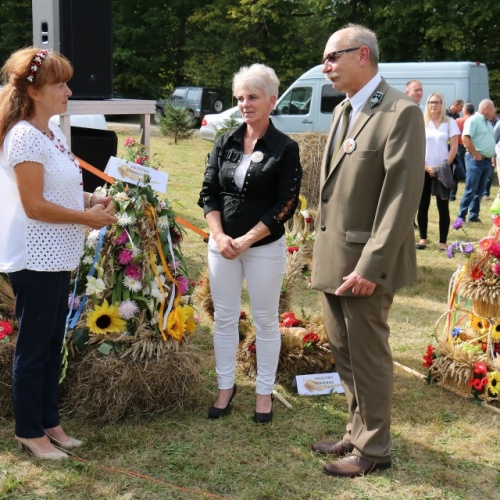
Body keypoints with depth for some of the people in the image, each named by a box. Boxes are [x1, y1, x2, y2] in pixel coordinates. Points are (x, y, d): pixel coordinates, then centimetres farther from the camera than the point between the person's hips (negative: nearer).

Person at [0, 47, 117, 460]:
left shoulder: (52, 133, 11)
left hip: (57, 257, 9)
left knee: (52, 345, 17)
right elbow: (34, 205, -22)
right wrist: (88, 218, -14)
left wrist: (93, 201, 2)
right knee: (33, 348, 3)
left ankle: (49, 422, 29)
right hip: (34, 260, -9)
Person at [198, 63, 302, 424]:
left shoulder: (285, 148, -6)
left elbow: (285, 205, -10)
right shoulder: (225, 143, 5)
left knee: (266, 320, 7)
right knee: (224, 318, 10)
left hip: (265, 247, -3)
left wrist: (245, 241, -14)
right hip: (222, 243, 4)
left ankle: (265, 392, 21)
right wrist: (219, 236, -10)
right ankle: (226, 387, 25)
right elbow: (209, 192, 5)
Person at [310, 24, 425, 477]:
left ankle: (373, 449, 20)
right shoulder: (343, 111, 14)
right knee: (344, 354, 17)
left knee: (368, 356, 4)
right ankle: (357, 433, 33)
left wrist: (371, 265, -22)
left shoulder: (402, 112, -13)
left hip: (365, 260, -8)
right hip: (333, 257, 8)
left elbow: (403, 195, -19)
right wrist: (323, 248, 14)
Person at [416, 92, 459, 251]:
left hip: (442, 170, -1)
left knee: (443, 207, -1)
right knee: (422, 206, 3)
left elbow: (454, 147, 0)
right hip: (423, 170, 1)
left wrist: (444, 166, -9)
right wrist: (425, 167, -8)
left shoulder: (449, 122, 2)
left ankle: (443, 242, 2)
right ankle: (423, 238, 14)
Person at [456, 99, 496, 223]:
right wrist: (476, 155, -17)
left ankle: (474, 215, 17)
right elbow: (465, 139, -21)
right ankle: (461, 216, -3)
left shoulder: (488, 123, 18)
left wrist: (492, 155, 13)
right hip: (476, 160, -8)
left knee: (480, 191, 10)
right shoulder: (473, 120, -10)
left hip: (487, 160, 8)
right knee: (471, 190, -8)